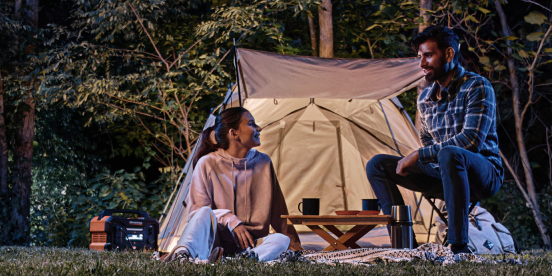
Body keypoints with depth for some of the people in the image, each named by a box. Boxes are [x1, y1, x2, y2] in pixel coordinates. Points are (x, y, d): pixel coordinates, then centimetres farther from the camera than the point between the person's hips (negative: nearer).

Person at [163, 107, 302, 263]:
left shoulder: (263, 163, 9)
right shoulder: (208, 163, -3)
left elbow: (278, 212, 16)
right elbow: (197, 210, -6)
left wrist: (292, 239, 13)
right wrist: (231, 222, -19)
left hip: (251, 244, 3)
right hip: (216, 240, -3)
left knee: (282, 240, -29)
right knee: (205, 213, -33)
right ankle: (183, 253, -61)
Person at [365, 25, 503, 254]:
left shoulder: (477, 87, -13)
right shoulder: (425, 98, 9)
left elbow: (471, 141, -24)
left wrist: (418, 156, -21)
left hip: (483, 175, -7)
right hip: (442, 174, 7)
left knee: (449, 154, -41)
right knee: (377, 165, -2)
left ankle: (459, 248, -41)